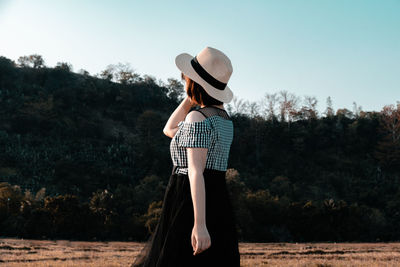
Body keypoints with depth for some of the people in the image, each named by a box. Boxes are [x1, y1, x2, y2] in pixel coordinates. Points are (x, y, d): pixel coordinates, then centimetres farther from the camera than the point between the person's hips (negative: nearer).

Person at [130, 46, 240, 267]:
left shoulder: (198, 118, -14)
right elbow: (170, 130, 25)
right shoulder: (223, 117, 13)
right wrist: (190, 98, 16)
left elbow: (196, 171, -22)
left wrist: (199, 224, -28)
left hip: (193, 206, -9)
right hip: (219, 205, 9)